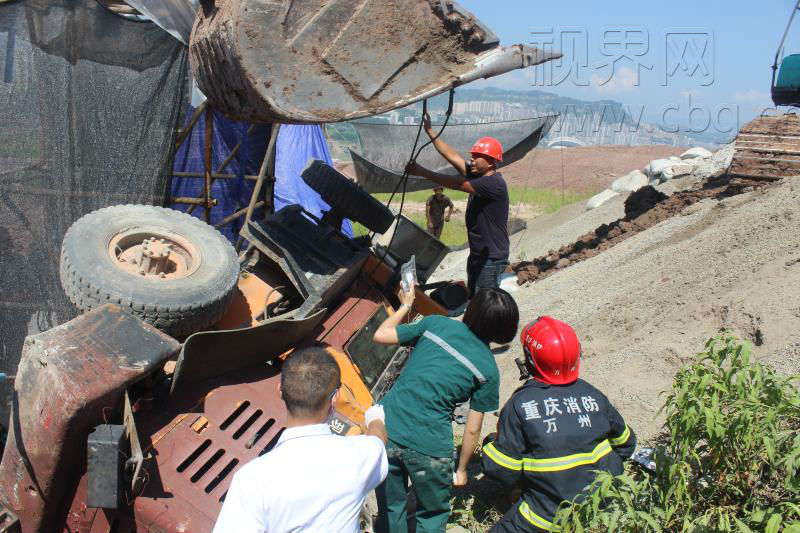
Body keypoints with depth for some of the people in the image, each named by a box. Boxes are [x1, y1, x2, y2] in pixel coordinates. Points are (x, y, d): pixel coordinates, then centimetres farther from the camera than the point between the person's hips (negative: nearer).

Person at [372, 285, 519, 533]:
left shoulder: (435, 323, 2)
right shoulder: (488, 370, 0)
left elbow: (380, 335, 10)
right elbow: (472, 429, 4)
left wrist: (405, 304, 25)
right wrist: (461, 469, 18)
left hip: (387, 430, 3)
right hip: (429, 449, -2)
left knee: (390, 508, 24)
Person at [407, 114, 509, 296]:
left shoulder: (494, 183, -20)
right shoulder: (477, 174, 6)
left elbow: (458, 183, -26)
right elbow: (452, 155, 3)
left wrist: (422, 172, -25)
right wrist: (429, 131, -1)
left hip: (491, 259, -10)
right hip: (477, 254, 10)